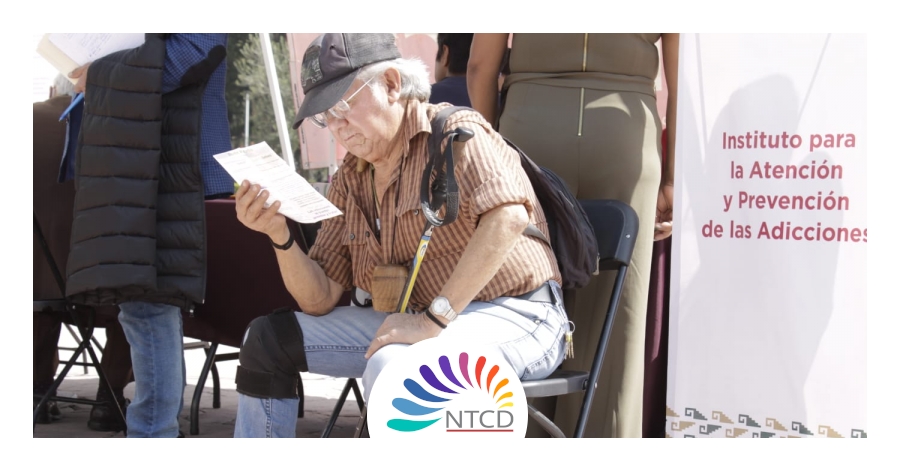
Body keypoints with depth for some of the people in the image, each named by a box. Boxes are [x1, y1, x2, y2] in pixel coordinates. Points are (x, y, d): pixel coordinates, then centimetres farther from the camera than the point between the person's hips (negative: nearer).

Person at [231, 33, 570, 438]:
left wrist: (432, 319, -31)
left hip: (512, 317, -8)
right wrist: (279, 236, -11)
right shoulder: (350, 180, 10)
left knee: (391, 368, -36)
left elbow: (509, 216, -30)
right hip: (420, 322, 8)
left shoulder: (455, 132, -11)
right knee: (268, 338, 3)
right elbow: (321, 300, 8)